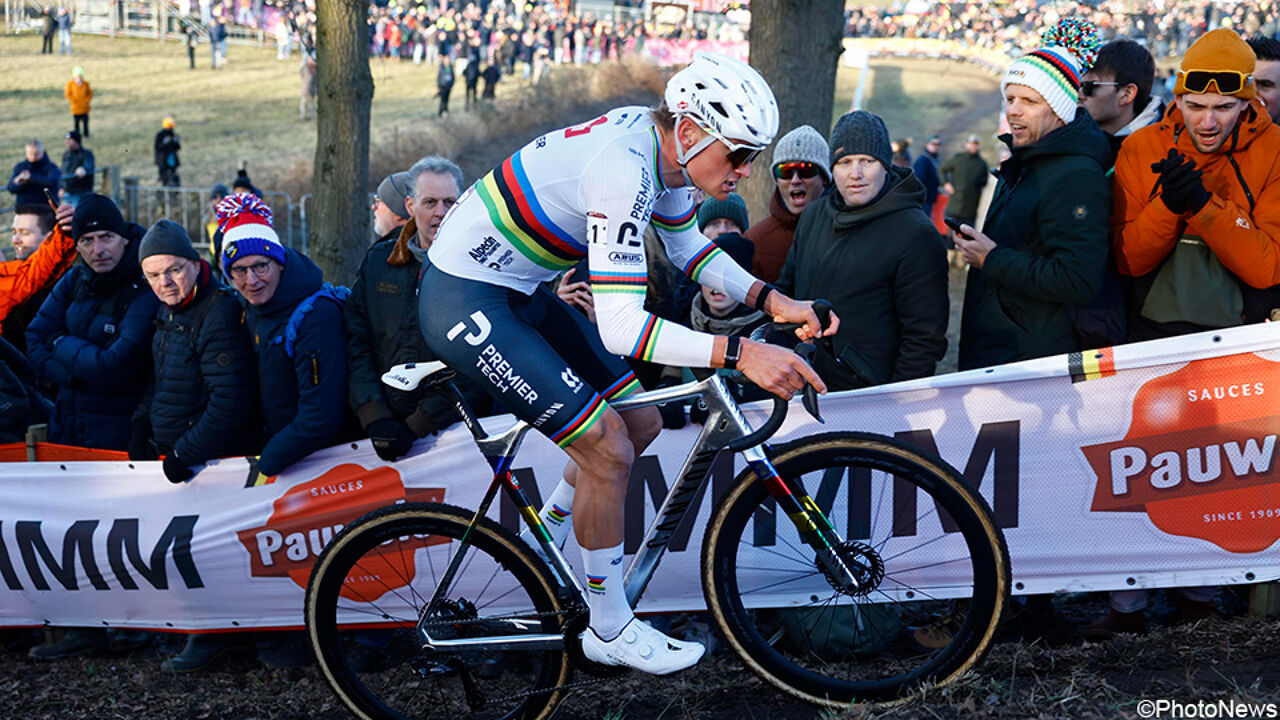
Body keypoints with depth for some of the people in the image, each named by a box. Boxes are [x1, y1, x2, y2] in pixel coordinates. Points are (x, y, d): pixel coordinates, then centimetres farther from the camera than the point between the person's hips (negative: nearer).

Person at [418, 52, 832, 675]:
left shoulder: (664, 148, -2)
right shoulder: (623, 168, -31)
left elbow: (688, 248, 14)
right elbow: (621, 327, -35)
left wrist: (772, 301, -1)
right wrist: (739, 354, -41)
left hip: (518, 292, 10)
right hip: (465, 302, -10)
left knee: (640, 422, 10)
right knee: (608, 449, -11)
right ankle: (609, 631, 7)